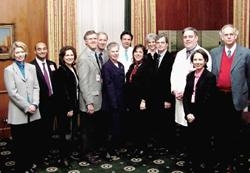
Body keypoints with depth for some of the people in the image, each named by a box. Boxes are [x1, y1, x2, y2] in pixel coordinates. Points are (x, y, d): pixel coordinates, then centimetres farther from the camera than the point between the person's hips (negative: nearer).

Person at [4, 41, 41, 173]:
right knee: (19, 144, 6)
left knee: (32, 142, 10)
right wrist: (26, 107, -13)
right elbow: (12, 93, -10)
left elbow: (36, 87, 6)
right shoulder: (9, 70, -3)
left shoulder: (31, 67, 10)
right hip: (18, 114, -4)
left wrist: (34, 104, -8)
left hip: (33, 112, 4)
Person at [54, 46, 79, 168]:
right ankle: (64, 157, 14)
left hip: (73, 105, 8)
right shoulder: (61, 71, -15)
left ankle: (70, 152, 28)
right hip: (65, 107, -8)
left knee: (73, 131, 14)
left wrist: (74, 106, 9)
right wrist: (68, 108, -18)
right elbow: (62, 92, -18)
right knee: (66, 132, 2)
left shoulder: (73, 69, 9)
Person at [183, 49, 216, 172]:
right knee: (192, 143, 8)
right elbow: (185, 96, 5)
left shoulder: (210, 76, -9)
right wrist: (188, 113, -7)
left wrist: (196, 115, -14)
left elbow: (208, 99, -14)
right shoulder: (190, 76, 9)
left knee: (204, 143, 5)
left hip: (203, 116, -5)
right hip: (191, 114, 5)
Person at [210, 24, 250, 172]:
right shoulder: (214, 53, 5)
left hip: (235, 98, -2)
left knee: (233, 131, 8)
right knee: (218, 129, 12)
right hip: (218, 97, 3)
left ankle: (229, 160, 23)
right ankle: (219, 159, 27)